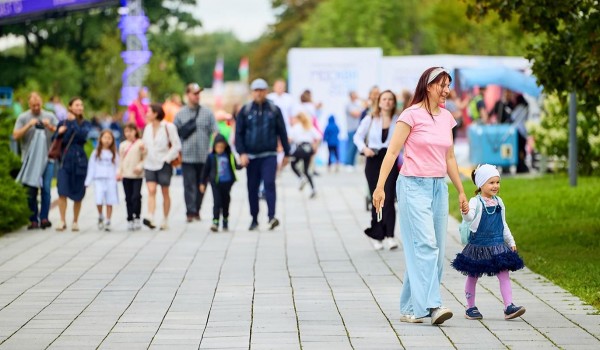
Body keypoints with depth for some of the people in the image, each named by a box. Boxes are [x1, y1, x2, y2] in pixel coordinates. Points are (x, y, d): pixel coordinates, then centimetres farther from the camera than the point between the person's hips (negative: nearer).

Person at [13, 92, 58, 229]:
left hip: (47, 158, 0)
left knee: (46, 188, -9)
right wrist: (29, 125, -14)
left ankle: (44, 218, -7)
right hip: (29, 160, 0)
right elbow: (16, 136, -3)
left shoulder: (50, 117, 9)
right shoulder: (23, 118, 6)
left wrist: (50, 127, -12)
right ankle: (33, 219, 5)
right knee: (31, 190, 0)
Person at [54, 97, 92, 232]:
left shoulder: (86, 124, 4)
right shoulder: (63, 123, 8)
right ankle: (62, 221, -7)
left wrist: (73, 122, -11)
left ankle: (75, 222, 15)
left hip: (79, 161, 0)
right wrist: (59, 133, -10)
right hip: (65, 160, 0)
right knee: (62, 192, -12)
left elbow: (83, 136, -15)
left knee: (78, 194, 3)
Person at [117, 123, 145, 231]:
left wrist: (140, 166, -16)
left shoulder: (141, 144, 0)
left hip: (137, 175, -3)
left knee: (136, 196, -11)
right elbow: (121, 160, 14)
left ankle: (137, 217, 1)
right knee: (128, 198, 5)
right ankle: (130, 219, 11)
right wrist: (119, 172, 3)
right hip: (126, 175, 3)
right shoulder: (123, 145, 12)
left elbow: (145, 159, 0)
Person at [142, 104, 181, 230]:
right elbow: (144, 144, 21)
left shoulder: (168, 127, -7)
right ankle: (150, 219, -24)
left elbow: (177, 145, -7)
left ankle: (165, 221, 14)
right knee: (151, 191, -12)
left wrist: (167, 158, -12)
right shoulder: (148, 127, 10)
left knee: (165, 193, 5)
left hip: (164, 164, -4)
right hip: (150, 163, 4)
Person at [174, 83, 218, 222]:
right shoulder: (181, 114, 6)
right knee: (189, 185, -7)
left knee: (201, 185, 7)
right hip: (187, 157, -1)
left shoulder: (207, 113, 7)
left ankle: (196, 211, 18)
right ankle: (190, 212, -8)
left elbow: (215, 132, 4)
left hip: (204, 157, 1)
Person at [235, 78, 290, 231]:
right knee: (252, 188, 6)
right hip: (251, 155, 2)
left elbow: (282, 132, 8)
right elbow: (238, 133, 3)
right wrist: (241, 153, -8)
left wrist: (286, 153, 9)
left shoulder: (274, 110, 3)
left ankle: (272, 217, -22)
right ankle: (254, 219, 16)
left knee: (269, 184, -16)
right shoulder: (245, 111, 4)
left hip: (269, 155, -2)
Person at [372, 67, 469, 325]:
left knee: (436, 250, 4)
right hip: (414, 186, -7)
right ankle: (431, 305, -20)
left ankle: (411, 308, 10)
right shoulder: (412, 115, -7)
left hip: (439, 187, 7)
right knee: (425, 245, -15)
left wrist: (461, 192, 21)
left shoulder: (446, 118, 13)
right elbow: (392, 152, -9)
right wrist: (380, 187, -15)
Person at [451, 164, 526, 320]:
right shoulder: (475, 202, -9)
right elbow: (469, 217, -29)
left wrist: (511, 242, 21)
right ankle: (470, 308, 20)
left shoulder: (499, 202, 9)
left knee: (504, 275, -5)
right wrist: (465, 212, -52)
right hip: (478, 245, -4)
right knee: (473, 276, 8)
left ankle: (509, 307, -9)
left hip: (498, 245, 4)